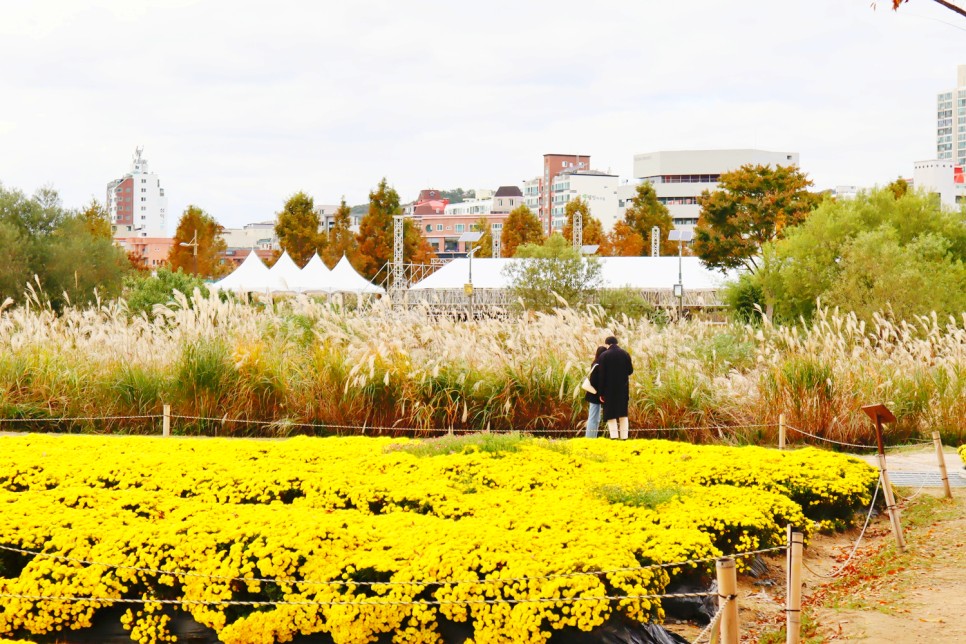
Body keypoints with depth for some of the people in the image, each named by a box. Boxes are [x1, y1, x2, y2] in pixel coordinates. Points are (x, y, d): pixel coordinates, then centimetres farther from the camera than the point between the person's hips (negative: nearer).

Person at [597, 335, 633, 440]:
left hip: (609, 389, -3)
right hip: (623, 389, 3)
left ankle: (614, 436, -10)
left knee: (610, 414, 1)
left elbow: (601, 376, -9)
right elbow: (630, 370, 5)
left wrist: (601, 393, -5)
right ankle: (624, 437, 9)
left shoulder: (604, 355, -8)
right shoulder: (625, 354, 1)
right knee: (623, 413, 13)